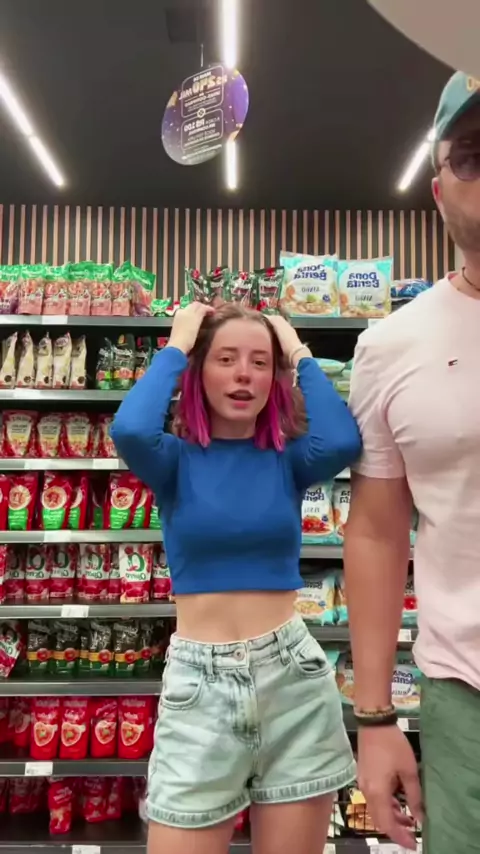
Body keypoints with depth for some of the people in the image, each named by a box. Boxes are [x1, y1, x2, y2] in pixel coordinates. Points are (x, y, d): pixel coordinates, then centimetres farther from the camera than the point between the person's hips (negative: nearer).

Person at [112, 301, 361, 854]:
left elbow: (343, 441, -20)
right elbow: (129, 431, -25)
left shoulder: (287, 459, 2)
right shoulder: (176, 460, -2)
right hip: (199, 682, -1)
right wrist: (175, 347, -10)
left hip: (294, 676, 2)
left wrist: (301, 356, -6)